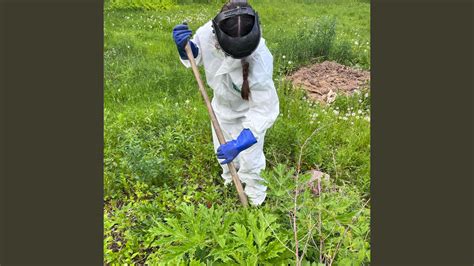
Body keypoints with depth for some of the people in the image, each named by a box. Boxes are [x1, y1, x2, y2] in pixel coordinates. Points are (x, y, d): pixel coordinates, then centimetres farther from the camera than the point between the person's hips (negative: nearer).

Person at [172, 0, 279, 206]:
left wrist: (239, 144, -38)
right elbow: (195, 55, -3)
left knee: (249, 159, 8)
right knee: (223, 151, 23)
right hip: (222, 106, 5)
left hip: (249, 111, -4)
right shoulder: (207, 33, -28)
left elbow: (265, 109, -33)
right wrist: (184, 46, -27)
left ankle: (255, 200, 40)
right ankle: (230, 185, 56)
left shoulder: (260, 62, -40)